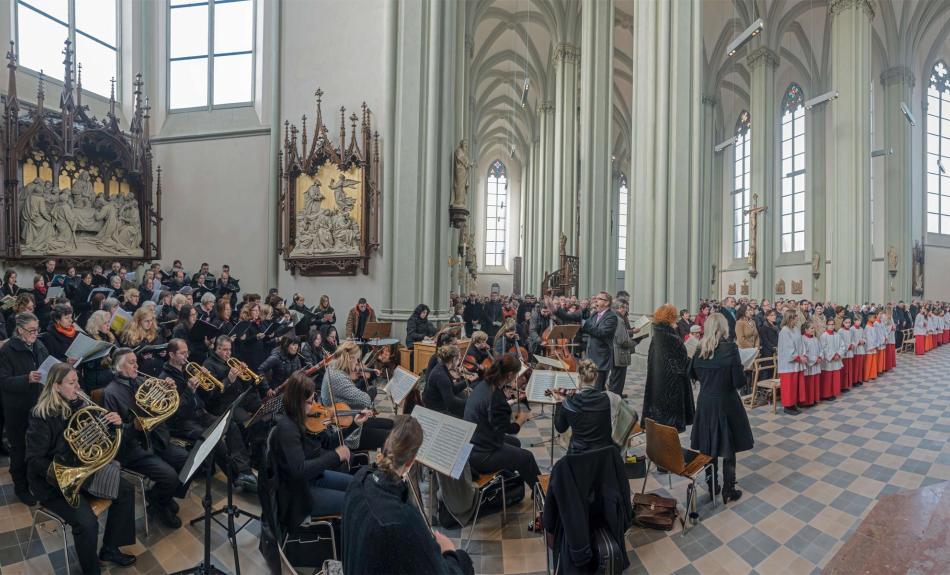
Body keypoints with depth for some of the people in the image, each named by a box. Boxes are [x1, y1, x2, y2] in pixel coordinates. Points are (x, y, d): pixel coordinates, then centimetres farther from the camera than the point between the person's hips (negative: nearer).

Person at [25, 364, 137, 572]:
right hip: (54, 482, -7)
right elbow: (33, 460, -19)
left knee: (125, 490, -3)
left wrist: (115, 422, -17)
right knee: (87, 523, -24)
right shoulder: (42, 416, -20)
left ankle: (109, 549, 14)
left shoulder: (81, 403, -2)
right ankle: (92, 570, 2)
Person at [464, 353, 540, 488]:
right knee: (526, 457, 9)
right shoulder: (496, 398, -29)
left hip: (470, 444, 9)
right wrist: (521, 418, 1)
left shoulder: (483, 385, -3)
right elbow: (510, 429, -18)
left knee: (515, 443, 27)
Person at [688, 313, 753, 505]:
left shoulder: (700, 349, -3)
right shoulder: (730, 348, -16)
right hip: (726, 403, -4)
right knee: (728, 446, 9)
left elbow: (693, 374, 9)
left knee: (707, 444, 15)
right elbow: (739, 381, -16)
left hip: (705, 402, 4)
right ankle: (728, 491, 18)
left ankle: (711, 485, 26)